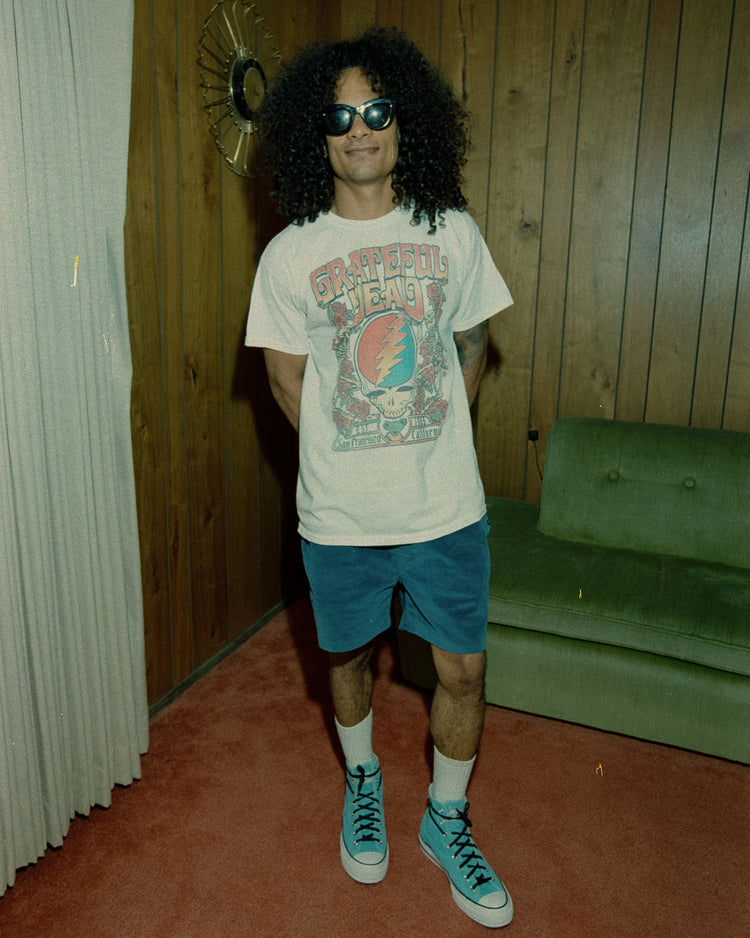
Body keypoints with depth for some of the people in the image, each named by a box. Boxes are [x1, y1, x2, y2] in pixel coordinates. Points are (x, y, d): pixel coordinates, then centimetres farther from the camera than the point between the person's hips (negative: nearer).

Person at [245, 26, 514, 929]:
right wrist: (347, 458, 4)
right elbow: (288, 379, 3)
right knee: (348, 657, 17)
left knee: (463, 671, 9)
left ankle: (446, 819, 37)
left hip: (447, 506, 1)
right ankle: (362, 783, 48)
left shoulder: (454, 235, 0)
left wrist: (428, 442, 7)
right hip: (339, 514, 0)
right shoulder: (289, 255, -4)